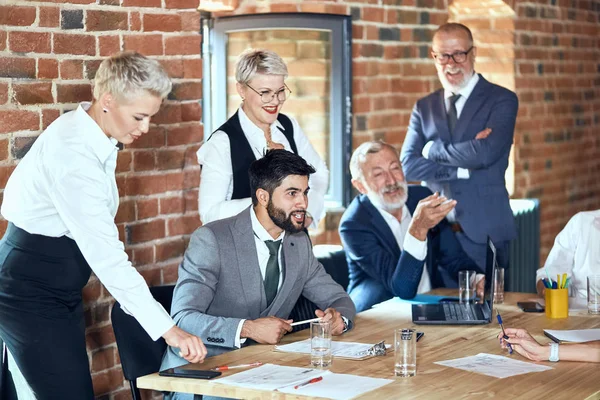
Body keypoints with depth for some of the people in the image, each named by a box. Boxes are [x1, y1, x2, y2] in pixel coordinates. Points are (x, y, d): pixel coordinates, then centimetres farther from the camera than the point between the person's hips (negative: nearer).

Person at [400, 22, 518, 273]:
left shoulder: (502, 100, -1)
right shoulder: (424, 107, 11)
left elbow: (486, 152, -17)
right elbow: (408, 166, 0)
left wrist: (433, 149, -5)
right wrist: (463, 169, -11)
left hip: (483, 232, -3)